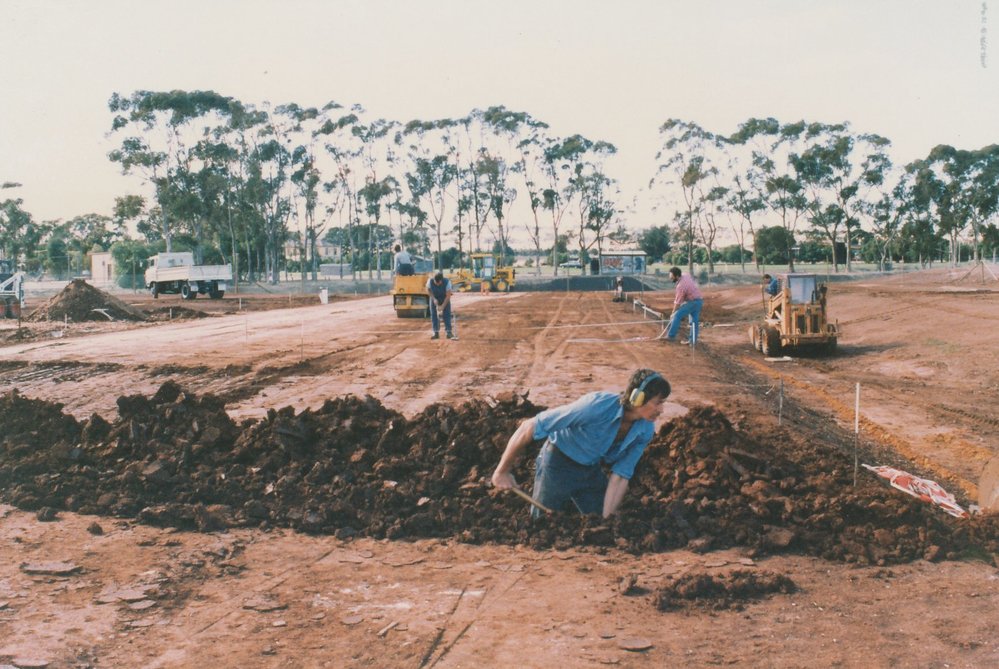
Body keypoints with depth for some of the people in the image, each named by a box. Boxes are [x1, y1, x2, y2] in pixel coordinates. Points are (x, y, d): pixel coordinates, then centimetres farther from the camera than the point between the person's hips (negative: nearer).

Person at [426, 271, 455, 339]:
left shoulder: (447, 282, -32)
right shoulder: (430, 281, -27)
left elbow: (448, 296, -25)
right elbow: (428, 290, -7)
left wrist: (442, 306, -26)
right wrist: (434, 299, -19)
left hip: (445, 298, -2)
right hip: (434, 298, 2)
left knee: (447, 314, -7)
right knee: (434, 315, -2)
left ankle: (449, 332, -4)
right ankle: (436, 333, 2)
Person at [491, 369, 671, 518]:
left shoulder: (646, 430, -18)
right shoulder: (597, 406, -35)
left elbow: (620, 476, -11)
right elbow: (529, 427, -31)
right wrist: (502, 471, -23)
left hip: (592, 470, 5)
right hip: (558, 463, -5)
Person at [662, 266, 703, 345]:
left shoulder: (681, 286, -22)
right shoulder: (686, 276, 2)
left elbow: (677, 302, -15)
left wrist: (673, 313, -3)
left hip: (692, 302, -9)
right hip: (699, 301, 9)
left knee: (677, 316, -9)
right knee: (694, 321, 10)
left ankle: (671, 336, -10)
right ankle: (693, 341, 12)